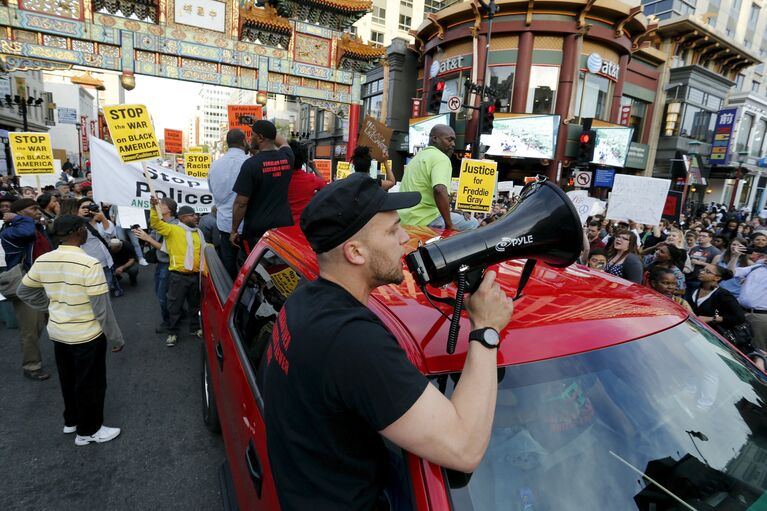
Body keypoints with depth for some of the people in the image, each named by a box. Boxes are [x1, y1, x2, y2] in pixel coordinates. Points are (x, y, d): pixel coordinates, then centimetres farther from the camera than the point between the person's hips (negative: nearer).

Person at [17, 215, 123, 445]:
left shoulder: (42, 261, -4)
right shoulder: (90, 264, -25)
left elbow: (24, 292, 11)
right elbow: (102, 308, -22)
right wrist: (116, 337, -11)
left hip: (57, 332, 7)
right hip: (87, 335, -7)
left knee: (68, 380, 25)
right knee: (90, 383, 11)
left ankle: (71, 420, 43)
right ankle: (88, 431, 26)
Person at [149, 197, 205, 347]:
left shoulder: (198, 232, 12)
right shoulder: (173, 229, -4)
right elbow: (155, 223, -17)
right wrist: (154, 207, -32)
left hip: (195, 275, 5)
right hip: (178, 276, -5)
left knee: (194, 304, 18)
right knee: (175, 306, 5)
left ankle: (195, 328, 33)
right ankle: (172, 333, 19)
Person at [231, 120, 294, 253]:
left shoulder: (251, 164, -15)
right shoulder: (287, 157, 0)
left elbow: (241, 203, -13)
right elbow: (282, 141, 26)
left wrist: (234, 230, -2)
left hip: (257, 229, -4)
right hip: (284, 225, 5)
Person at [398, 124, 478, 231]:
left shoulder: (420, 155, 20)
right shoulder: (441, 158, -12)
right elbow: (440, 191, -30)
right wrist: (449, 225, -23)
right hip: (423, 220, -10)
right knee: (473, 224, 2)